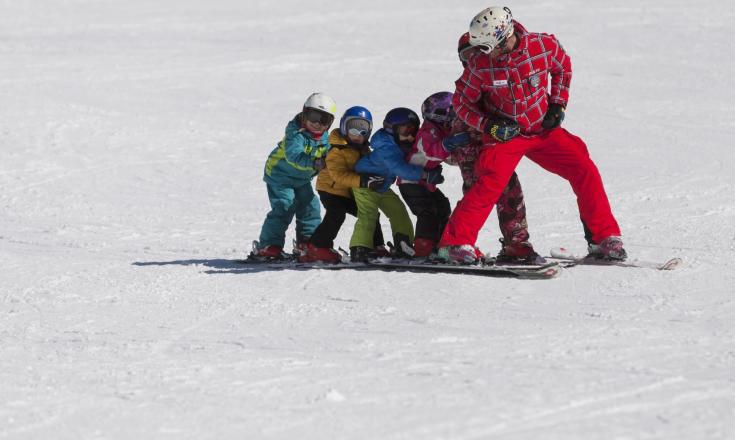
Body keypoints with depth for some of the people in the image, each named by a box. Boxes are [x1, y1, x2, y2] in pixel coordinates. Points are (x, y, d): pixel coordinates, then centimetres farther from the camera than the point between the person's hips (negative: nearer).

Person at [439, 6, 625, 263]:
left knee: (585, 171, -8)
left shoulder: (543, 46, -18)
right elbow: (461, 103, -4)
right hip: (504, 134, -2)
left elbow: (562, 67, 6)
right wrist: (489, 125, -19)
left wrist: (558, 105, -2)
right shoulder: (479, 64, -18)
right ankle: (455, 242, -18)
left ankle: (604, 239, 4)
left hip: (544, 129, 2)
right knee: (490, 182, -25)